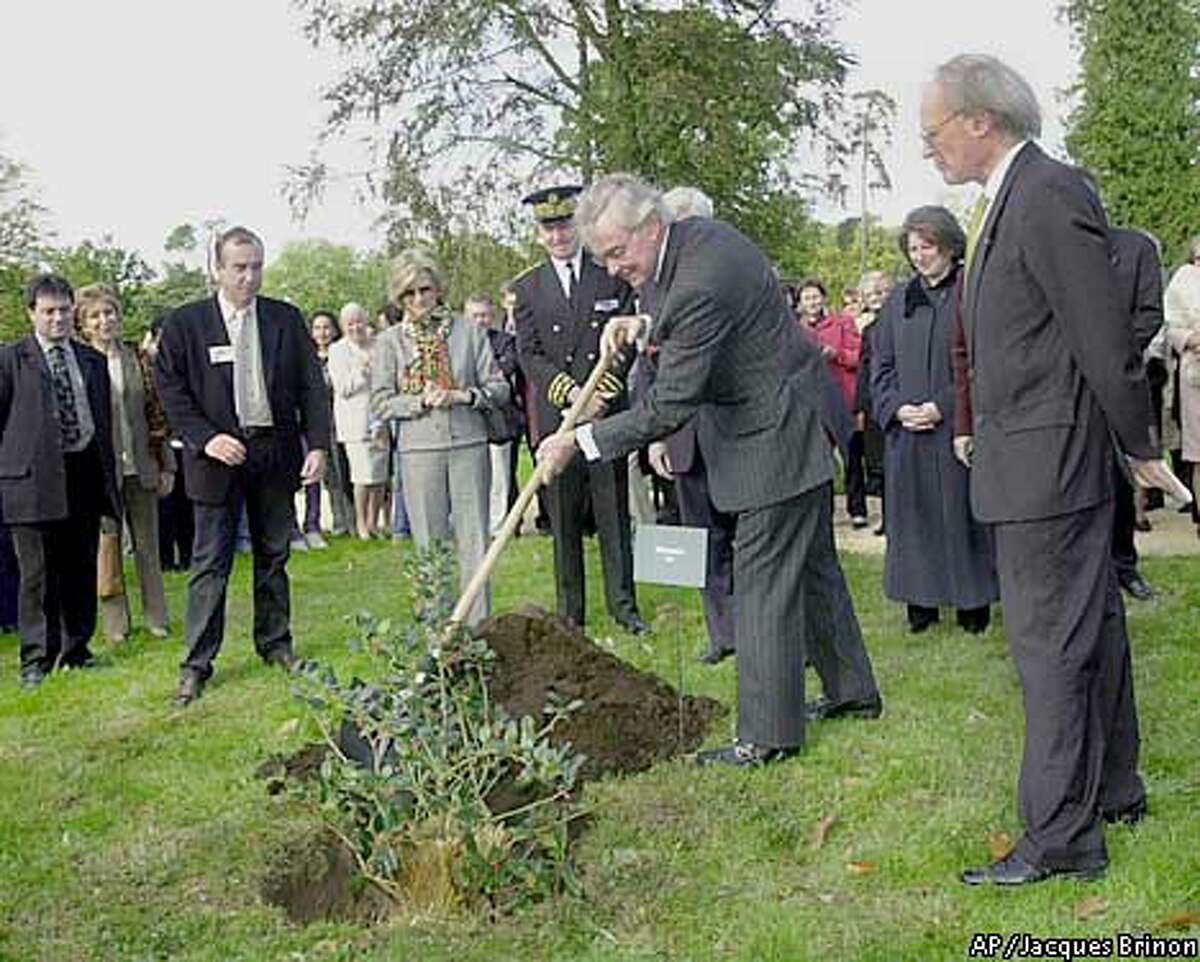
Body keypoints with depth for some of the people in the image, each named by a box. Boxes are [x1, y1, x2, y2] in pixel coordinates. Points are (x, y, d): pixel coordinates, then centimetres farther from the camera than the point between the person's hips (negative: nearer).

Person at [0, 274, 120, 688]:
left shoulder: (93, 361, 16)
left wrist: (109, 477, 17)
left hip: (84, 473, 4)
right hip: (34, 477, -4)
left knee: (82, 570, 9)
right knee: (38, 574, -1)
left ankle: (76, 650, 21)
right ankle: (36, 659, 6)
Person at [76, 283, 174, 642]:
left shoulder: (137, 359, 5)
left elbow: (156, 413, 8)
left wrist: (165, 464, 6)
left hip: (140, 467, 2)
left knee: (148, 545, 10)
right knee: (107, 545, 5)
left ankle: (156, 617, 20)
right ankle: (115, 622, 15)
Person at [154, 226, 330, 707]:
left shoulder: (286, 319, 5)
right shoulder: (185, 323, -2)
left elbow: (312, 386, 5)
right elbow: (169, 389, -2)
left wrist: (318, 445, -4)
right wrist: (206, 438, -14)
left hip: (276, 453, 3)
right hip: (218, 454, -2)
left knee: (273, 555, 13)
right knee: (210, 563, 0)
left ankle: (275, 643, 26)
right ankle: (197, 662, 7)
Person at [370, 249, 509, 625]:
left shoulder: (469, 331, 7)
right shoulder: (389, 341, 7)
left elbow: (499, 387, 6)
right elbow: (380, 403, 2)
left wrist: (464, 396, -11)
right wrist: (422, 401, -12)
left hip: (469, 444, 0)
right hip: (419, 450, 0)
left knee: (474, 538, 1)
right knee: (431, 544, 3)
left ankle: (479, 624, 6)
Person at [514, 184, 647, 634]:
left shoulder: (612, 276, 6)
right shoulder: (527, 287, 8)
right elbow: (529, 355, 1)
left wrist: (602, 393, -11)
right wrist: (573, 394, -13)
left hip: (609, 412, -1)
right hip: (554, 418, 1)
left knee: (614, 513, 3)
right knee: (563, 520, 4)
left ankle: (622, 603, 11)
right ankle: (570, 610, 12)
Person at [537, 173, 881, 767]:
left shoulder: (700, 286, -29)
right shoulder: (697, 233, 1)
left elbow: (668, 408, -26)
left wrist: (579, 442, -21)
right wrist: (648, 327, 5)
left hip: (775, 438, -11)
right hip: (797, 427, 11)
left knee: (763, 582, -6)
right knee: (812, 563, 19)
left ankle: (767, 734, 1)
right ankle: (852, 691, 32)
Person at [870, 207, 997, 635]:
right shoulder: (899, 301, 12)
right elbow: (881, 364, 12)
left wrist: (944, 407, -15)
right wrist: (896, 407, -6)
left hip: (958, 428, -4)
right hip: (906, 431, 4)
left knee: (963, 513, 0)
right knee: (913, 514, 7)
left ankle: (974, 603, 10)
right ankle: (922, 601, 15)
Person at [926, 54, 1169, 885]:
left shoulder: (1049, 195, -17)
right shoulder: (1012, 199, 13)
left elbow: (1105, 338, -17)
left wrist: (1140, 446, -10)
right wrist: (975, 427, 16)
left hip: (1048, 459, -10)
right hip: (1037, 463, 10)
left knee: (1051, 641, -5)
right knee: (1089, 628, 19)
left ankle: (1062, 838, 3)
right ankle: (1113, 789, 33)